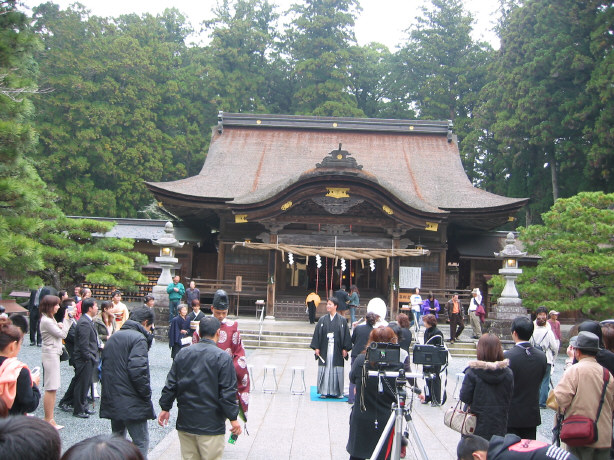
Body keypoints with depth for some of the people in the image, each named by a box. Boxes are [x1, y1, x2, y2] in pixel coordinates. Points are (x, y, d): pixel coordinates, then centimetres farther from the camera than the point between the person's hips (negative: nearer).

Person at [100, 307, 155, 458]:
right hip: (131, 403, -8)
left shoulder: (113, 337, 15)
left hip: (111, 400, 9)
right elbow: (137, 370, -22)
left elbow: (105, 366, 19)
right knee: (141, 443, -4)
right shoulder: (138, 338, -12)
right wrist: (147, 394, -12)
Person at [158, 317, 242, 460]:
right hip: (211, 424, -5)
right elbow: (228, 391, -11)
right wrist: (233, 418, -3)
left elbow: (170, 385, 7)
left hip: (185, 422, 5)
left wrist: (165, 408, 18)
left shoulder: (183, 353, 3)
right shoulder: (223, 357, -11)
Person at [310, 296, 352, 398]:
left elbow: (346, 335, 2)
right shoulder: (322, 320, 6)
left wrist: (345, 349, -4)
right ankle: (324, 391, 10)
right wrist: (316, 348, -2)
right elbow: (317, 334, 5)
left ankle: (337, 391, 11)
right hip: (324, 350, 1)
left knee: (336, 370, 1)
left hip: (337, 350, -1)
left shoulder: (342, 321, 2)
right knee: (325, 369, 2)